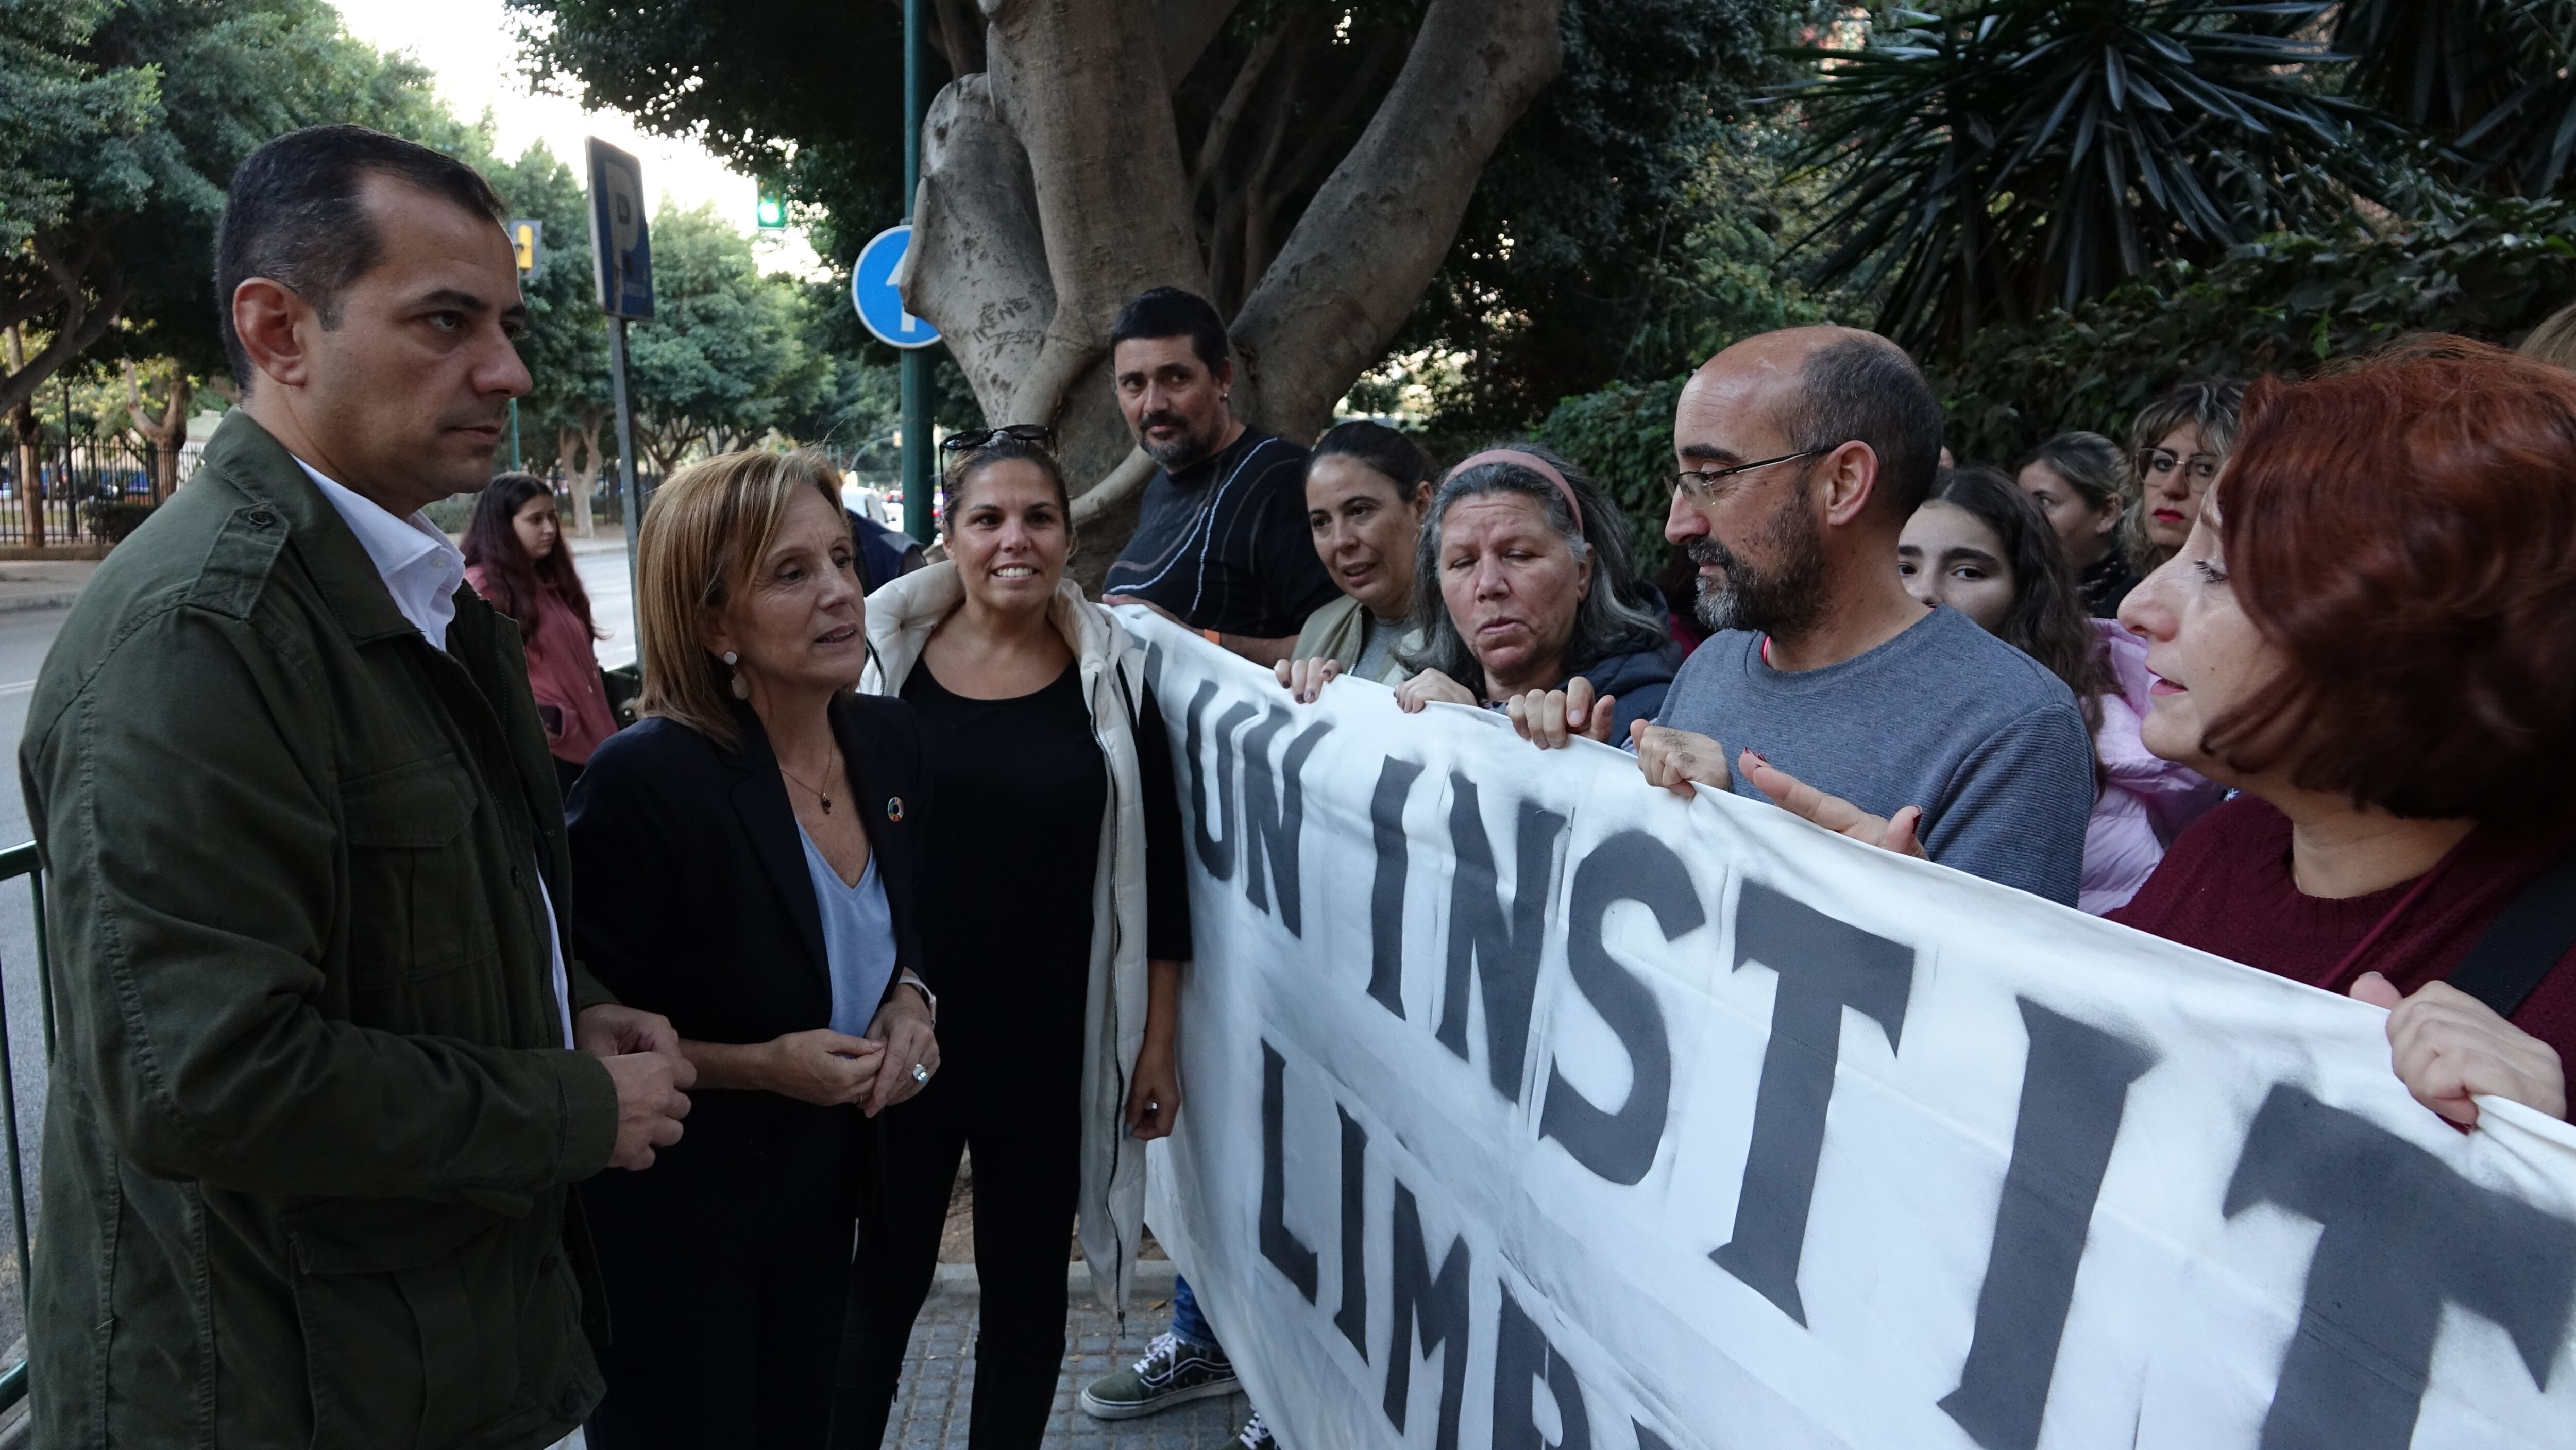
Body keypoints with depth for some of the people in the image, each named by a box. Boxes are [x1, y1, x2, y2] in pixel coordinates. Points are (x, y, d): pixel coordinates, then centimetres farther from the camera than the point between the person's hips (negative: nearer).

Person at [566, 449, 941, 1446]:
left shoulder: (888, 738, -6)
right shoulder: (646, 781, -26)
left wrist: (909, 1000, -7)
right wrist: (759, 1065, -24)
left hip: (822, 1194, 6)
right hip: (668, 1224, -6)